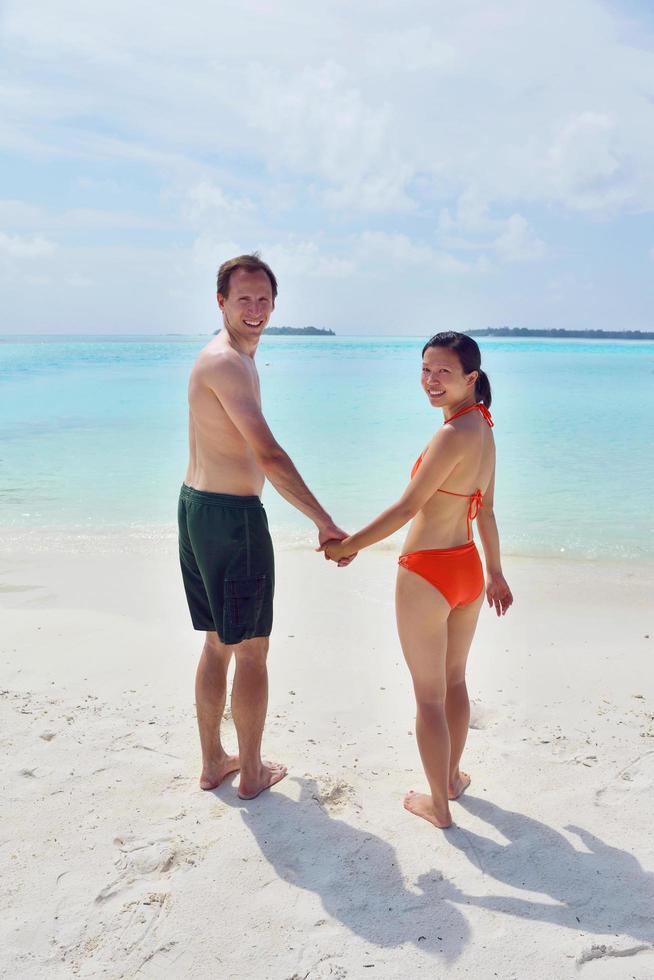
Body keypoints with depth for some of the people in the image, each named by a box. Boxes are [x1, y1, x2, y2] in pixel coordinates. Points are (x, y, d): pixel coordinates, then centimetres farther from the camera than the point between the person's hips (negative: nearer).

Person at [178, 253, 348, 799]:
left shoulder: (227, 356, 15)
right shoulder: (228, 363, -17)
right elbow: (269, 455, -26)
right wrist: (325, 523, -24)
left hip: (196, 506, 10)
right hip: (231, 514, -10)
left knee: (218, 643, 18)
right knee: (251, 651, 5)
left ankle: (213, 762, 31)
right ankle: (253, 773, 20)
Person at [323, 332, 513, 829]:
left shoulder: (454, 434, -22)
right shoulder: (484, 430, 5)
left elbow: (407, 508, -20)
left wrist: (348, 545, -10)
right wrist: (496, 574, 22)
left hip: (427, 575, -9)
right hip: (468, 569, 9)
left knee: (429, 696, 9)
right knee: (455, 682, 24)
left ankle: (438, 804, 25)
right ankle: (452, 778, 43)